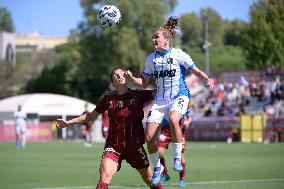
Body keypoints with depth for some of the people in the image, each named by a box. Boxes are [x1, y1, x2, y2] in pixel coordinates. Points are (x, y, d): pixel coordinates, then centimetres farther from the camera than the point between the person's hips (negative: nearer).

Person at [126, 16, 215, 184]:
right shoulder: (151, 59, 10)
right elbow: (145, 82, 15)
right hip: (160, 100, 5)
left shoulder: (179, 55, -4)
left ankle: (178, 158, -20)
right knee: (149, 137, -6)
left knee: (173, 120, -37)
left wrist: (208, 80, -20)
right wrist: (131, 77, -3)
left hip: (179, 96, -5)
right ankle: (157, 167, 19)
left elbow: (197, 71, -1)